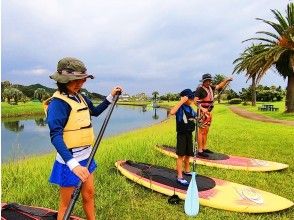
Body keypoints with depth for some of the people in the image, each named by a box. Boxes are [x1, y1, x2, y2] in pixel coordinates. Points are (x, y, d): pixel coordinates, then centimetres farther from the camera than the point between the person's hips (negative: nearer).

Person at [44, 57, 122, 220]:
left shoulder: (81, 98, 6)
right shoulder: (58, 103, -20)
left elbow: (96, 111, 24)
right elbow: (55, 136, -30)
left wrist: (111, 96, 14)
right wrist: (73, 164, -42)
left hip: (86, 157, 8)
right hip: (69, 160, -8)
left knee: (89, 194, 20)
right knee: (66, 203, 8)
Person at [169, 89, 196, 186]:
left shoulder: (190, 108, 9)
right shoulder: (180, 107, -14)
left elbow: (195, 118, 26)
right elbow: (172, 112, -37)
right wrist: (181, 101, -32)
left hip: (189, 134, 7)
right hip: (182, 134, -7)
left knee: (188, 154, 20)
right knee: (181, 155, -3)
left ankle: (187, 170, 39)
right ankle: (180, 177, 2)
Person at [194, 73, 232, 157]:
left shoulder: (210, 88, 12)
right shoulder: (200, 89, -12)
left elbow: (219, 86, 28)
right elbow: (195, 101, -20)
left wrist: (226, 80, 16)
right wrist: (202, 108, -32)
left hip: (208, 112, 9)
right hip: (203, 112, -8)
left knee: (206, 131, 14)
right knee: (201, 131, -7)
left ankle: (204, 148, 24)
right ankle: (200, 151, -3)